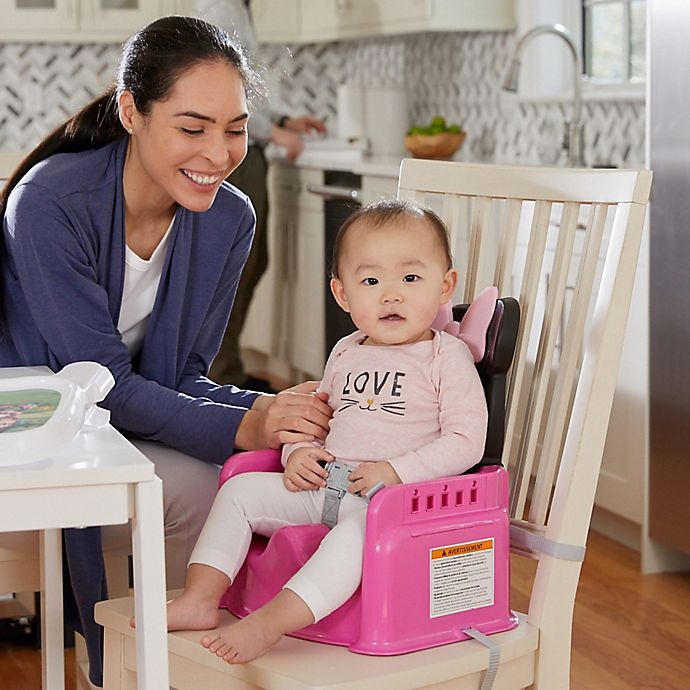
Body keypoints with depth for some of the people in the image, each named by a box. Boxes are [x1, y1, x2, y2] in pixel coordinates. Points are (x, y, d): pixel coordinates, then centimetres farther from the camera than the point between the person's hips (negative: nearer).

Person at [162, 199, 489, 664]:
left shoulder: (447, 357, -3)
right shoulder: (345, 354, 16)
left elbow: (466, 441, -10)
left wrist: (396, 471, -19)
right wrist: (299, 452, 5)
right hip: (321, 487, 7)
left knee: (359, 527, -38)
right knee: (240, 490, -2)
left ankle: (268, 625, -41)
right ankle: (200, 599, -7)